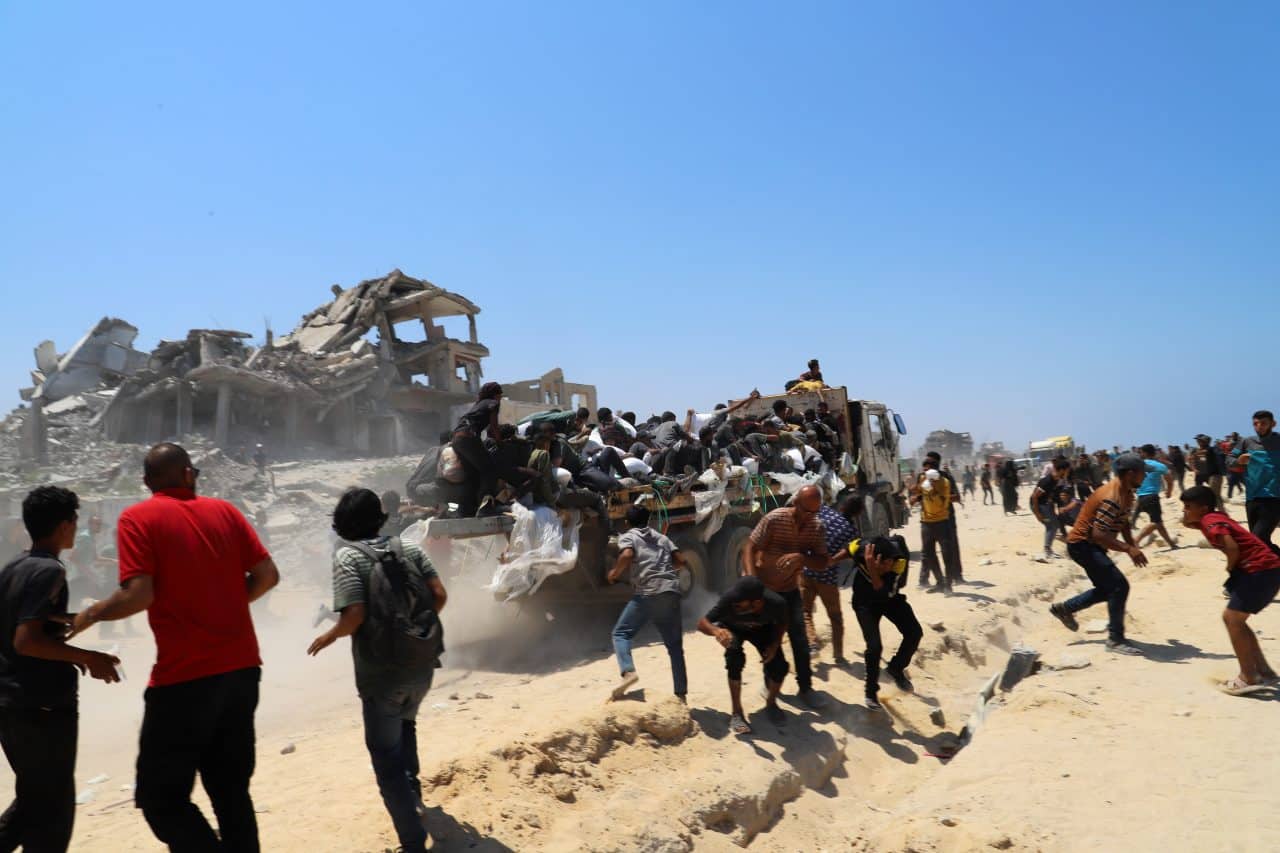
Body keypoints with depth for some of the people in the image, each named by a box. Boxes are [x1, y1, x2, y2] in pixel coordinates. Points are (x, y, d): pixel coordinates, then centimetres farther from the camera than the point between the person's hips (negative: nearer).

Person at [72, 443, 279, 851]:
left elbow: (138, 595, -14)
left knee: (162, 798, 6)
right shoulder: (223, 510, 8)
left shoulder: (137, 518, -4)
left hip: (185, 677, -5)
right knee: (231, 791, 17)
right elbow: (267, 575, 3)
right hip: (242, 669, 5)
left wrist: (90, 614, 4)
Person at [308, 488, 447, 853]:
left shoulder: (348, 555, -10)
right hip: (422, 665, 5)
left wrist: (328, 637, -1)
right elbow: (439, 595, -2)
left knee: (386, 757, 7)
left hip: (381, 673, -5)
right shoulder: (408, 545, 3)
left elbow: (355, 615, -20)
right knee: (404, 724, 34)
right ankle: (413, 794, 40)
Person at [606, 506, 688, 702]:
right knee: (674, 645, 12)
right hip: (672, 592, 5)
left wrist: (614, 573, 3)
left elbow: (627, 555, -12)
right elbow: (681, 560, 17)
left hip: (649, 593, -5)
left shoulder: (627, 537, 10)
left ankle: (628, 672, -19)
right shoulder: (662, 538, 25)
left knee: (621, 633, 5)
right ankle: (681, 694, 10)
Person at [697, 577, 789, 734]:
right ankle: (736, 712, -11)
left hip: (762, 629, 2)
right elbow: (702, 622, -36)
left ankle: (771, 703, 18)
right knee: (735, 658, -28)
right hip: (732, 628, -2)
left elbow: (782, 625, -12)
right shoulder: (730, 599, -42)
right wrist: (716, 630, -57)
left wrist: (774, 645, -27)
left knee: (780, 666, -13)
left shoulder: (776, 603, -36)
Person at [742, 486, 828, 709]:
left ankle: (805, 687, 14)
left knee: (800, 638, 2)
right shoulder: (774, 519, -24)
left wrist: (801, 557, -32)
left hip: (790, 589, 4)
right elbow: (749, 549, -25)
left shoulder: (817, 527, -11)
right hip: (764, 587, -3)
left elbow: (823, 562, -11)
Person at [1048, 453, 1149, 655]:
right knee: (1119, 585, -16)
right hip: (1082, 544, -10)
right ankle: (1115, 638, -7)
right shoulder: (1112, 498, -27)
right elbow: (1098, 535, -33)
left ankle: (1064, 608, 32)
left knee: (1107, 589, 17)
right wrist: (1129, 549, -34)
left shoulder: (1127, 493, 4)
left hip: (1092, 545, 10)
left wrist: (1133, 546, 5)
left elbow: (1123, 523, 17)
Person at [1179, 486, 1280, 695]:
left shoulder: (1210, 521, -12)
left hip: (1260, 570, -10)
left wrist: (1230, 570, -9)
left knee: (1233, 619, -5)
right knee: (1232, 618, 15)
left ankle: (1249, 678, 0)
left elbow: (1232, 548, -25)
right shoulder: (1214, 518, 15)